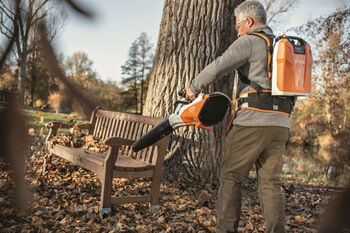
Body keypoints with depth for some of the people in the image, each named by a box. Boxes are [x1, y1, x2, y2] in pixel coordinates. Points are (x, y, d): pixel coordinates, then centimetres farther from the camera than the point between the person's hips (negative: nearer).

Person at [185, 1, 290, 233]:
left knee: (231, 178, 6)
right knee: (271, 183, 10)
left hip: (252, 124, -6)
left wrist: (193, 88, 3)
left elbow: (217, 68, -13)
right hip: (281, 126, 7)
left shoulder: (249, 42, -1)